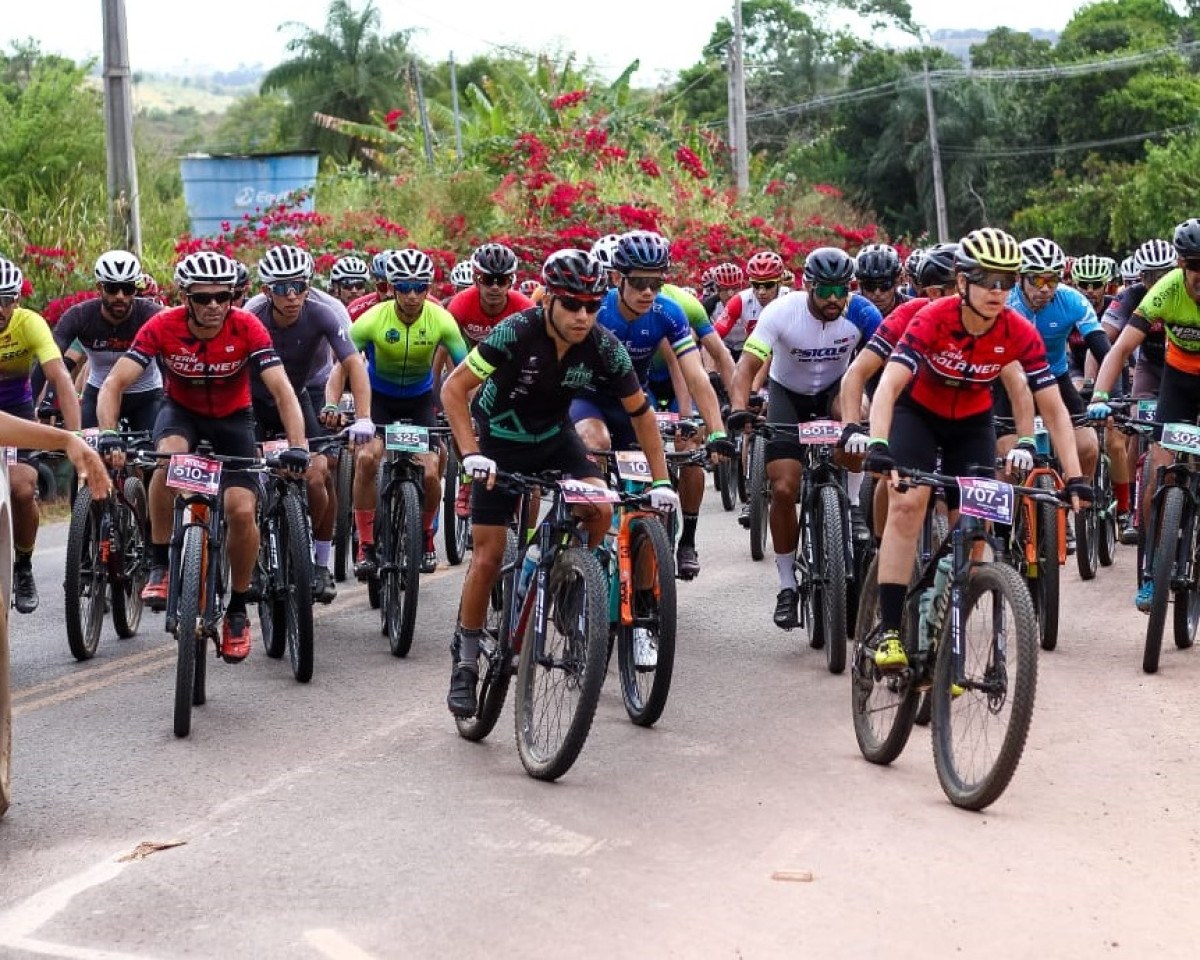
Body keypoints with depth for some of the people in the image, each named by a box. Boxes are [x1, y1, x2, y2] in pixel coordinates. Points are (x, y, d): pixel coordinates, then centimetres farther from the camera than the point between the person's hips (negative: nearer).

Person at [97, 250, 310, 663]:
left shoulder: (247, 328, -25)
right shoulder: (163, 327, -24)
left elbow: (282, 390, -29)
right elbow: (114, 384, -27)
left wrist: (297, 446, -43)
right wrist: (109, 434, -43)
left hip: (233, 417, 0)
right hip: (181, 410, 0)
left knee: (242, 510, -18)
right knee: (170, 456, -36)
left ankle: (238, 609, 5)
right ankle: (160, 568, -21)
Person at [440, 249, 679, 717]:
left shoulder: (604, 348, -21)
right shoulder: (516, 334, -31)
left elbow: (641, 412, -9)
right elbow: (454, 389, -27)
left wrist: (661, 481, -12)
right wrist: (471, 454, -37)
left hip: (554, 436, 3)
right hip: (501, 442, -3)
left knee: (600, 510, -23)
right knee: (488, 556, -6)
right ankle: (465, 659, 11)